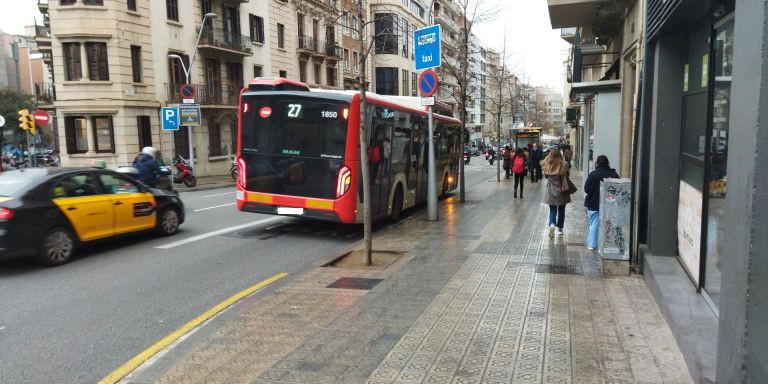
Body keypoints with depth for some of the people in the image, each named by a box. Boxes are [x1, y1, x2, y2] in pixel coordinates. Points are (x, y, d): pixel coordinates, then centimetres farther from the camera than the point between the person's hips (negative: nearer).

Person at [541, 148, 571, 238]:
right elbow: (567, 175, -3)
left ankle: (552, 224, -15)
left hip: (551, 192, 1)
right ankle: (560, 228, 24)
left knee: (552, 210, 10)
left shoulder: (547, 165, -10)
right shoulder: (564, 164, -15)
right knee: (561, 210, 16)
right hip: (562, 191, -1)